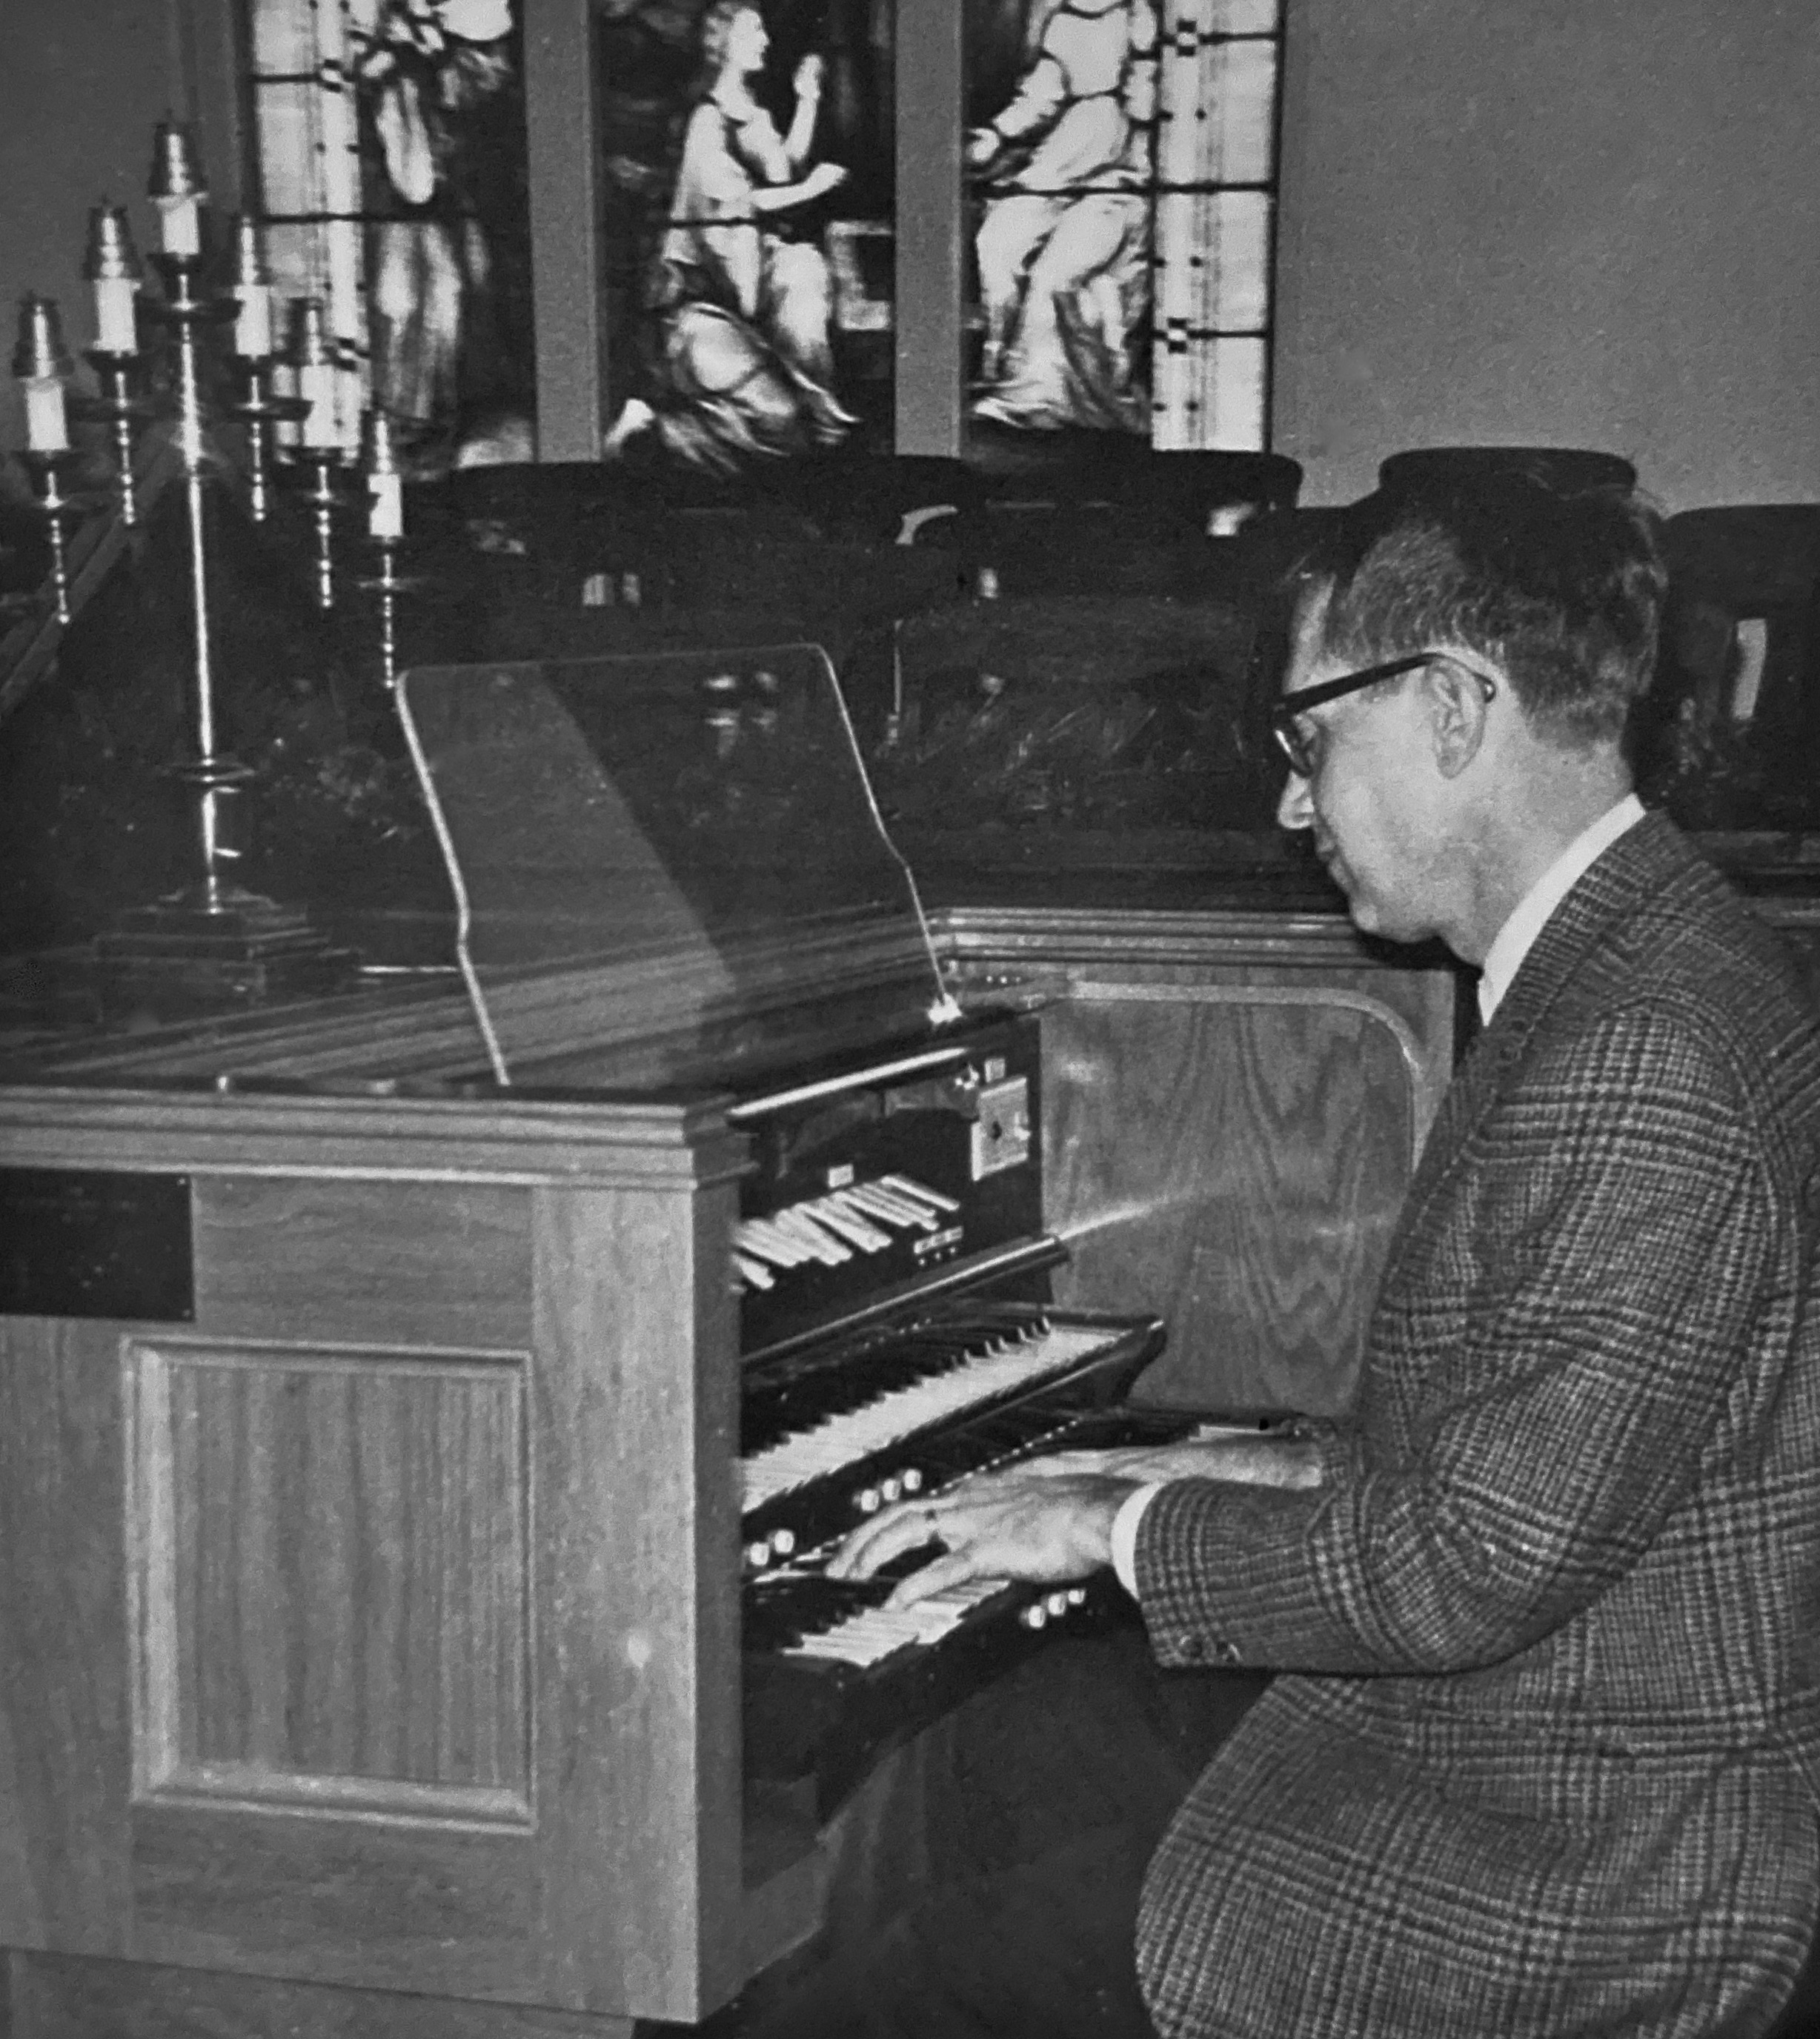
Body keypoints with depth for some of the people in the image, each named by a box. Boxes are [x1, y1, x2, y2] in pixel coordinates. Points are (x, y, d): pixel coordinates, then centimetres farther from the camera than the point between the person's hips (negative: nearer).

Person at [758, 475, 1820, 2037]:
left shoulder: (1639, 1060, -23)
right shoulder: (1628, 965, 11)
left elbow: (1471, 1564, -26)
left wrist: (1123, 1529, -13)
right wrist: (1219, 1482, 10)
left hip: (1573, 1899, -9)